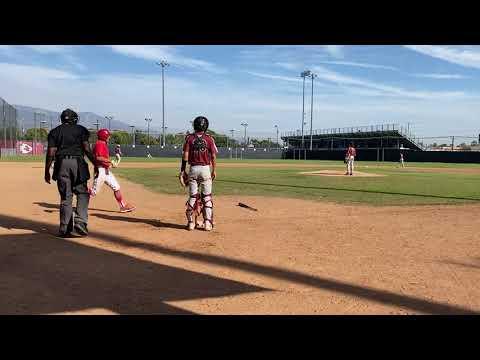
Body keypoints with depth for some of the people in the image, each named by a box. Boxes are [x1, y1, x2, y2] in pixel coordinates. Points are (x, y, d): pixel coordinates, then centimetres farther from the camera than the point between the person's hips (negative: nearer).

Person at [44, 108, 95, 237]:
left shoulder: (55, 131, 12)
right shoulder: (81, 129, 8)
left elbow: (51, 153, 3)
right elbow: (87, 149, -3)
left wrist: (47, 171, 6)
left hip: (61, 164, 2)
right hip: (78, 163, -2)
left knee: (65, 196, 6)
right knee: (82, 194, 7)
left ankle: (65, 229, 7)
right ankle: (80, 222, -10)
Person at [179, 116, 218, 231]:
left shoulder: (189, 138, 0)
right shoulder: (209, 139, -1)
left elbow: (185, 156, -4)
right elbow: (213, 156, -2)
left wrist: (183, 171, 1)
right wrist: (214, 170, 8)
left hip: (193, 169, 1)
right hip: (206, 169, -1)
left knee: (192, 196, 8)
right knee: (207, 197, 6)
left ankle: (191, 222, 10)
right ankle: (207, 223, 4)